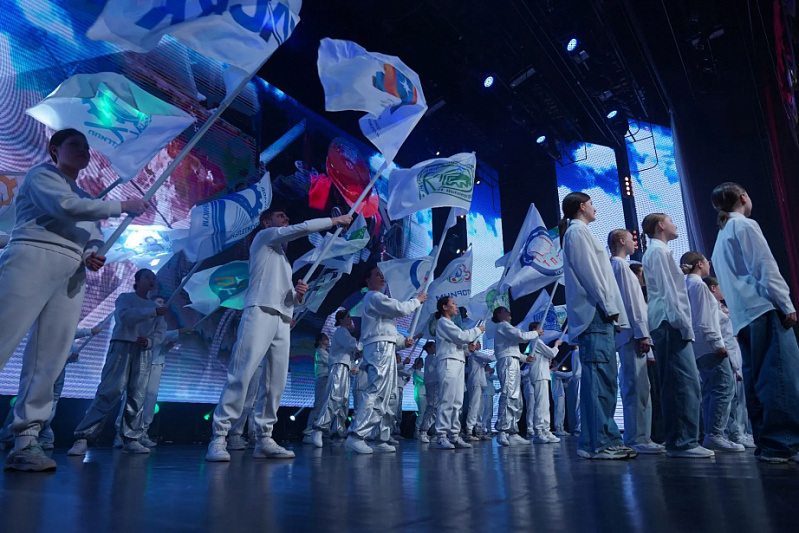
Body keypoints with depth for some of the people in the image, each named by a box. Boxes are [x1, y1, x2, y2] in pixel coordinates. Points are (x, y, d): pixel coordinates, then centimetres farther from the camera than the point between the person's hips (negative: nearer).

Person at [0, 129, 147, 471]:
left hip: (73, 274, 6)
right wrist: (122, 207, -5)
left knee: (49, 362, -3)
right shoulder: (42, 175, 13)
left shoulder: (86, 198, 31)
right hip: (34, 257, -6)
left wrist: (94, 255, -2)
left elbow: (96, 239, 22)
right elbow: (65, 206, -8)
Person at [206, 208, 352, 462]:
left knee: (276, 381, -1)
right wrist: (335, 220, 6)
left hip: (283, 321, 8)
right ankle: (219, 437, -13)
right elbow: (303, 228, -1)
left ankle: (264, 439, 1)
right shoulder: (264, 237, 12)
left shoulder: (283, 259, 32)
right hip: (260, 313, -8)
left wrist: (299, 294, 6)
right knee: (241, 374, -14)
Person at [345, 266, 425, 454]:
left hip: (385, 349, 11)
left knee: (385, 396, 7)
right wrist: (418, 300, 3)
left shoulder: (377, 299, 29)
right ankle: (356, 436, -22)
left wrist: (403, 340, 12)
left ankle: (381, 439, 7)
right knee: (376, 393, -18)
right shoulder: (374, 297, -3)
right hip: (380, 347, -11)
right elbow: (400, 309, -14)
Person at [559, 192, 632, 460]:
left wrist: (611, 308, 19)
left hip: (598, 313, 10)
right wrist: (609, 306, -14)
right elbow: (589, 272, -12)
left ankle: (606, 439, 10)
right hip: (595, 313, -10)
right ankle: (597, 443, -14)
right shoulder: (578, 231, -2)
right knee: (598, 377, -14)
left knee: (605, 378, 8)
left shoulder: (579, 232, 28)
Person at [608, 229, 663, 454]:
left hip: (629, 334, 10)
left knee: (635, 387, 10)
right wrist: (642, 333, -16)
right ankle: (637, 439, -12)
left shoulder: (616, 265, 23)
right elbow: (630, 302, -14)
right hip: (631, 334, -10)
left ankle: (637, 437, 13)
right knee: (638, 387, -12)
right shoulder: (620, 265, -6)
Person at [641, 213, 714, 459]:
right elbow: (668, 291, -13)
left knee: (673, 384, 7)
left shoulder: (654, 251, 25)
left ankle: (676, 441, 9)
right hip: (670, 321, -10)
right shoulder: (660, 250, -4)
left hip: (664, 323, 10)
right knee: (687, 383, -13)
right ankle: (684, 442, -13)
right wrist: (685, 325, -15)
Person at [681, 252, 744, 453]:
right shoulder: (698, 284, -9)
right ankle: (715, 435, -15)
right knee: (724, 387, -11)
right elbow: (704, 320, -16)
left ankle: (711, 435, 9)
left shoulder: (687, 285, 20)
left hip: (700, 348, 10)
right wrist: (717, 343, -17)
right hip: (708, 345, -10)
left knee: (710, 390, 9)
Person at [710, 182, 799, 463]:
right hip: (765, 310, -8)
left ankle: (765, 442, 6)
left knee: (757, 381, 6)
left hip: (743, 317, 8)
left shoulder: (721, 236, 25)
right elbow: (766, 268, -9)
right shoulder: (745, 225, 1)